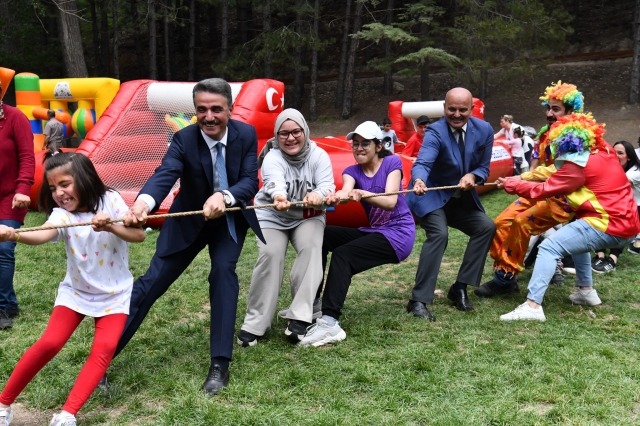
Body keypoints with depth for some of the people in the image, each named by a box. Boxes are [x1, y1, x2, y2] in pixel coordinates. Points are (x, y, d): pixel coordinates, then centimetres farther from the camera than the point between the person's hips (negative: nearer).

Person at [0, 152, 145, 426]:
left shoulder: (110, 200, -12)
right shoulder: (61, 214, -13)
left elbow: (139, 235, -21)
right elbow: (43, 235, -36)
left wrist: (110, 227, -39)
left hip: (114, 294, 0)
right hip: (76, 291, 0)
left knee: (104, 348, -18)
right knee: (49, 343, -13)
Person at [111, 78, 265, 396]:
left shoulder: (246, 134, -17)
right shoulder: (184, 139, -22)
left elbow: (251, 181, -23)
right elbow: (164, 175, -38)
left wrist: (223, 196, -45)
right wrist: (143, 202, -60)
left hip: (229, 219, 1)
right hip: (188, 220, 0)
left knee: (224, 268, -24)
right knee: (152, 281, -3)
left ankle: (220, 363, -15)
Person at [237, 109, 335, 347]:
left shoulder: (318, 156, -12)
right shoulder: (272, 158, -18)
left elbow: (328, 185, -26)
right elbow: (275, 183, -40)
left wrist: (319, 195, -52)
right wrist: (279, 196, -65)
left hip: (308, 217, 2)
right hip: (272, 216, -1)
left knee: (311, 248, -28)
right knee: (270, 254, -26)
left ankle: (299, 318, -27)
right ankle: (255, 323, -17)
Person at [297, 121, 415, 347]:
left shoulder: (392, 163, -5)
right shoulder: (352, 171, 5)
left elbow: (390, 202, -22)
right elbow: (346, 192, -20)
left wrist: (363, 194, -41)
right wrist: (336, 196, -45)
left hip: (398, 234, -6)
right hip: (372, 231, 6)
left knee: (342, 254, -27)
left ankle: (330, 322, -38)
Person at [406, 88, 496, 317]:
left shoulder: (484, 130, -7)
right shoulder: (436, 132, -21)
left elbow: (484, 167, 1)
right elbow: (423, 162, -38)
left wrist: (472, 176, -23)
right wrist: (419, 181, -62)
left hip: (462, 199, 6)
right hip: (431, 196, -6)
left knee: (486, 227, -9)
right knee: (439, 234, -28)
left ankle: (460, 288, 1)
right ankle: (419, 300, -23)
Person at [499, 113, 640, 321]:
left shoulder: (578, 165, -12)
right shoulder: (603, 152, 13)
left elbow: (543, 190, -8)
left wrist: (510, 185, 4)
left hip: (609, 225, -9)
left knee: (549, 247, -13)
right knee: (575, 236, 33)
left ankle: (532, 305, -22)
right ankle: (586, 290, 31)